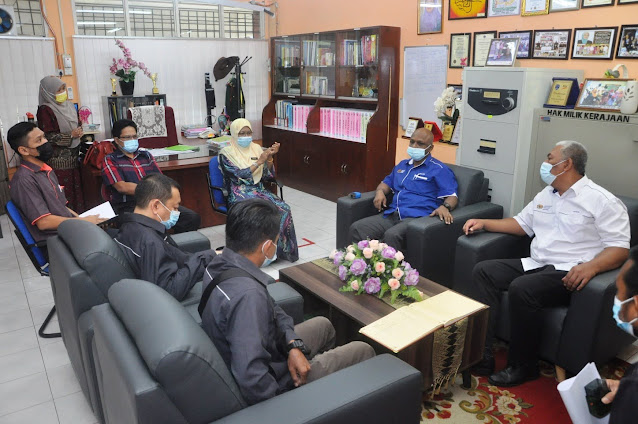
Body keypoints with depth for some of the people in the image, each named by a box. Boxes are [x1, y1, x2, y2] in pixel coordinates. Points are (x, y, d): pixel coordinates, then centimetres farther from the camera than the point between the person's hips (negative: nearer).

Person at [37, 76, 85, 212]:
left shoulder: (69, 105, 10)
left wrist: (78, 131, -1)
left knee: (76, 186, 12)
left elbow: (78, 123, 22)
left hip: (73, 154, 7)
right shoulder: (45, 110, -12)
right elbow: (47, 136, -15)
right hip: (58, 158, -7)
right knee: (63, 190, -4)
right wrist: (70, 135, -17)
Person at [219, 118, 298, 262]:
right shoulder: (226, 153, -1)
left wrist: (269, 158, -7)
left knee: (284, 208, -22)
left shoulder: (256, 148, 12)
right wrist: (259, 162, -13)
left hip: (259, 190, 5)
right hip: (239, 194, -5)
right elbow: (239, 175, -13)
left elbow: (268, 176, 8)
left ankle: (283, 248, -10)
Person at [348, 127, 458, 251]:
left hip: (416, 218, -6)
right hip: (391, 215, 7)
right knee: (356, 228, -17)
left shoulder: (439, 170, 6)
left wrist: (445, 207, -26)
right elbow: (387, 182, 37)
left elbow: (452, 197, -2)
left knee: (391, 235, -38)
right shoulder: (402, 165, 28)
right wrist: (380, 192, 13)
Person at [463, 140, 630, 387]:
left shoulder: (601, 200, -6)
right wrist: (484, 223, 13)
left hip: (567, 274, -8)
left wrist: (591, 266, -32)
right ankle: (480, 355, -14)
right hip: (535, 264, 8)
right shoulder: (545, 195, 18)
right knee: (483, 271, -9)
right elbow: (522, 223, 27)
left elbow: (620, 248, -12)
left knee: (521, 288, -33)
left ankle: (522, 366, -13)